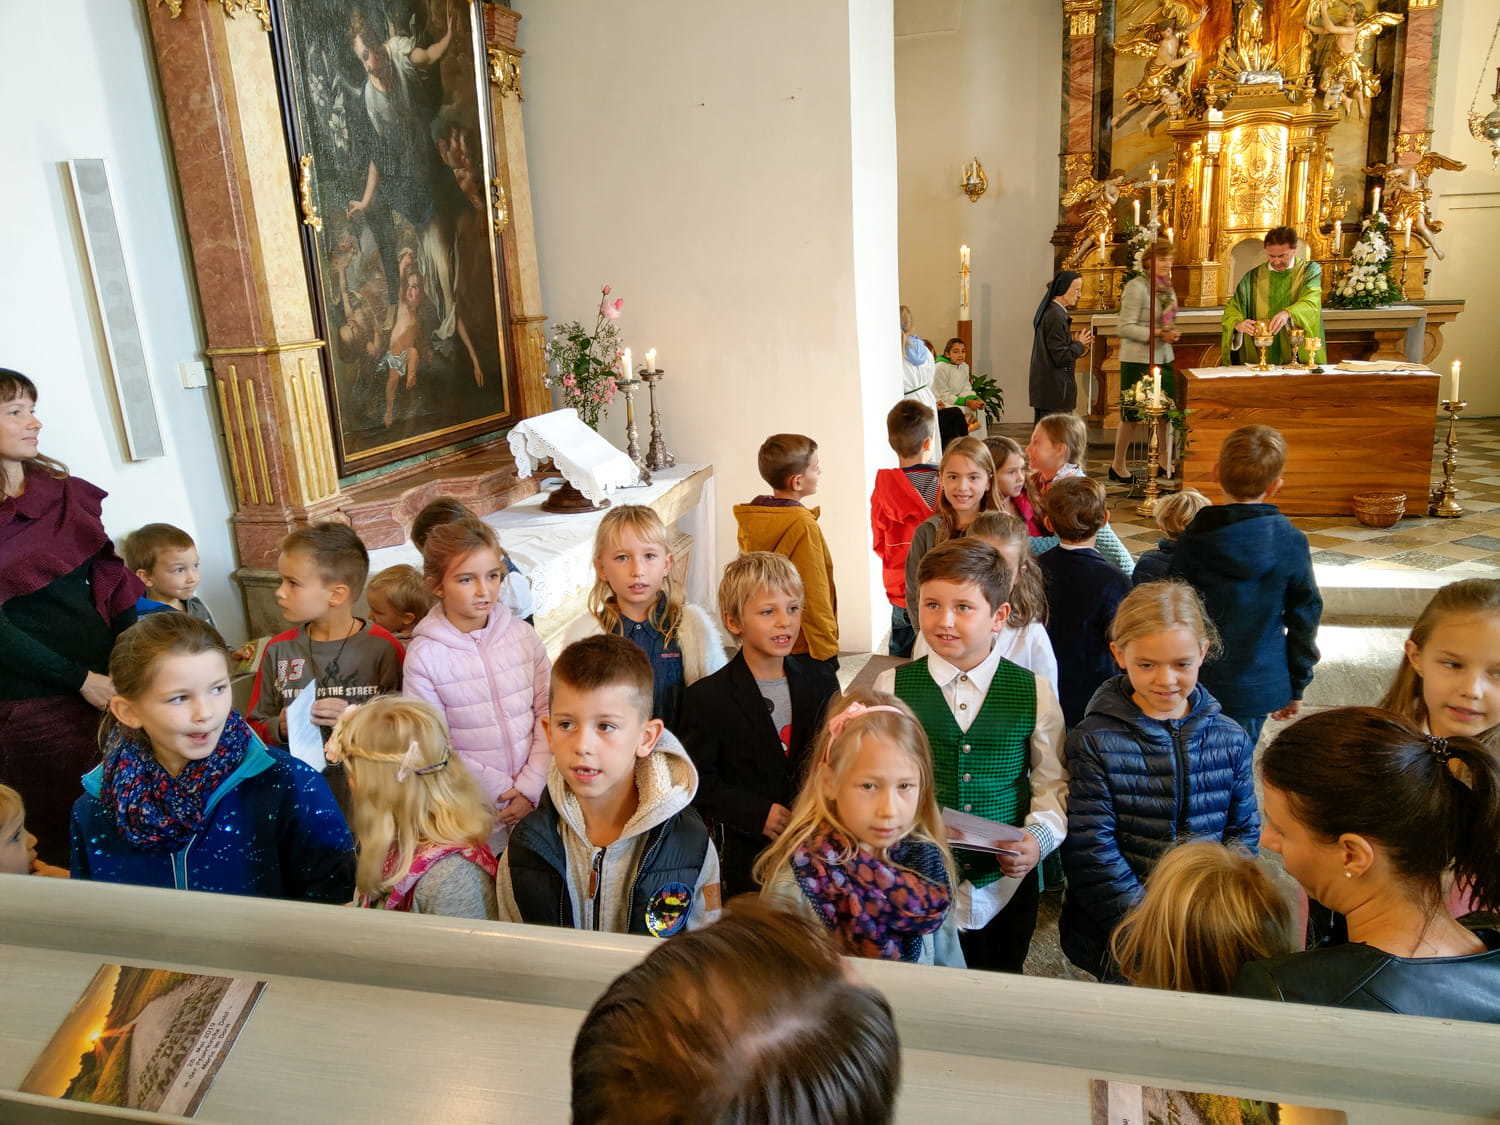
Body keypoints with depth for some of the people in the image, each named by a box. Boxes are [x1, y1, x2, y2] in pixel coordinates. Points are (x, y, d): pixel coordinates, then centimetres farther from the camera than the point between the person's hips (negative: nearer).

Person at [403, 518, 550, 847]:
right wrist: (500, 789, -10)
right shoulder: (424, 655, -10)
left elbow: (547, 713, -2)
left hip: (536, 799, 3)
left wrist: (530, 788, -9)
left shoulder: (523, 635, -3)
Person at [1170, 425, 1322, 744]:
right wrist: (1296, 687, 13)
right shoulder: (1291, 542, -8)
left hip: (1200, 683, -1)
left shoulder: (1194, 538, -11)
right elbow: (1305, 618, 0)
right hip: (1261, 684, 1)